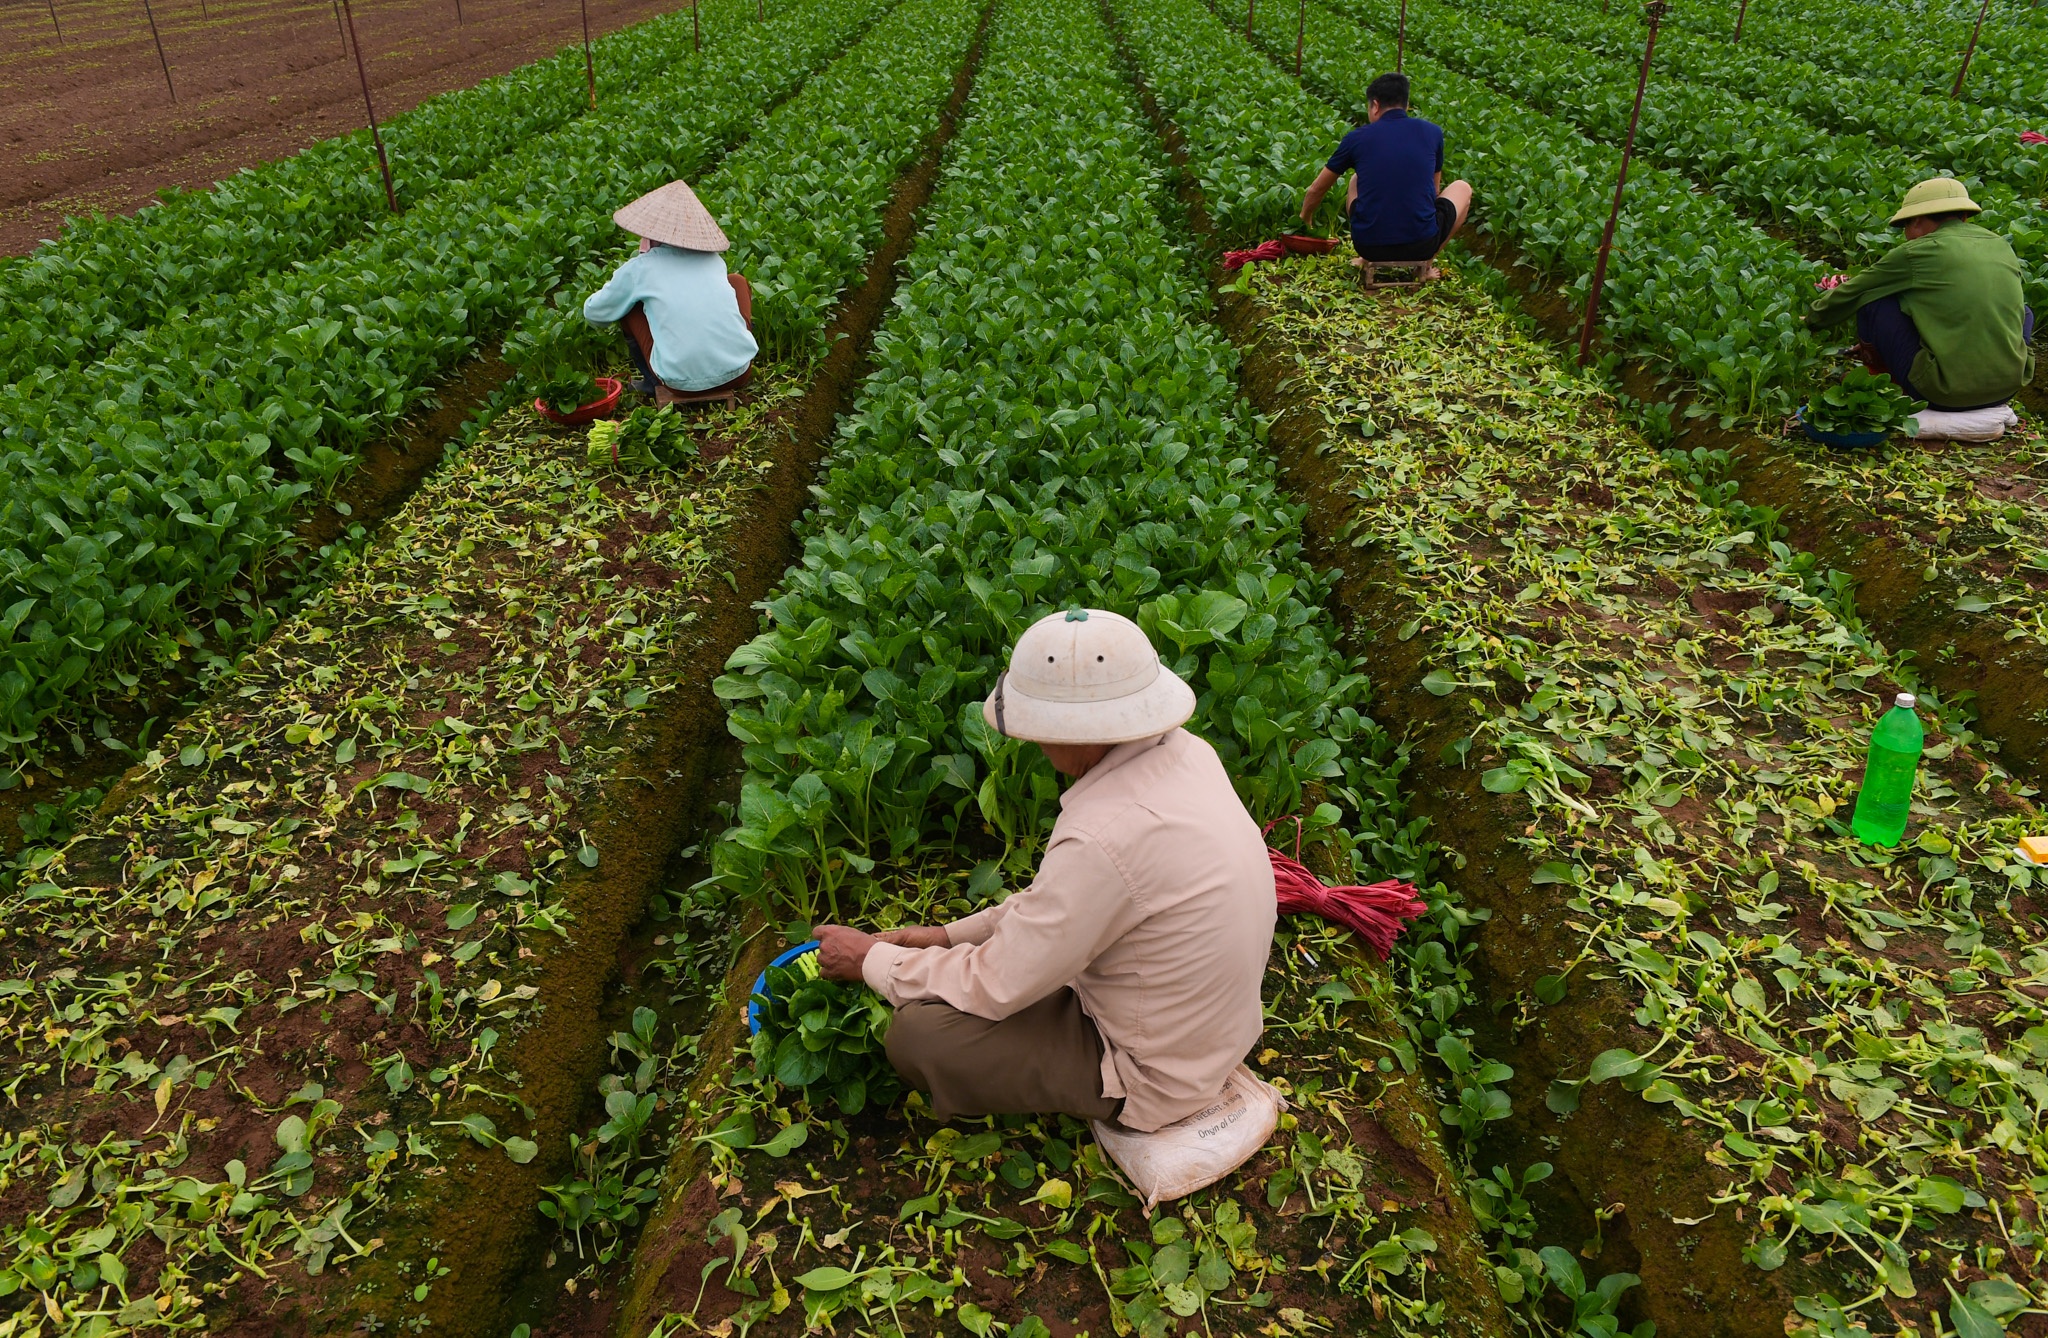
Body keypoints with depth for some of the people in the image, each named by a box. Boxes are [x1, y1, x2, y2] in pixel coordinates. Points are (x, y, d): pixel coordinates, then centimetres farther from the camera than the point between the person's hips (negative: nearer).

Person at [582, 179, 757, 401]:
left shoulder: (639, 269, 1)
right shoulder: (714, 259, 12)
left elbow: (594, 313, 15)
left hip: (683, 381, -2)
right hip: (740, 370, 2)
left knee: (628, 306, 16)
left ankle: (653, 382, 23)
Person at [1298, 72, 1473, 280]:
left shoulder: (1357, 137, 5)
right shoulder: (1432, 132, 7)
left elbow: (1316, 189, 17)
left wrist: (1305, 219, 40)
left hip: (1368, 245, 1)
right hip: (1421, 245, -1)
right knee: (1462, 188, 28)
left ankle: (1366, 260, 18)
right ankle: (1425, 264, 11)